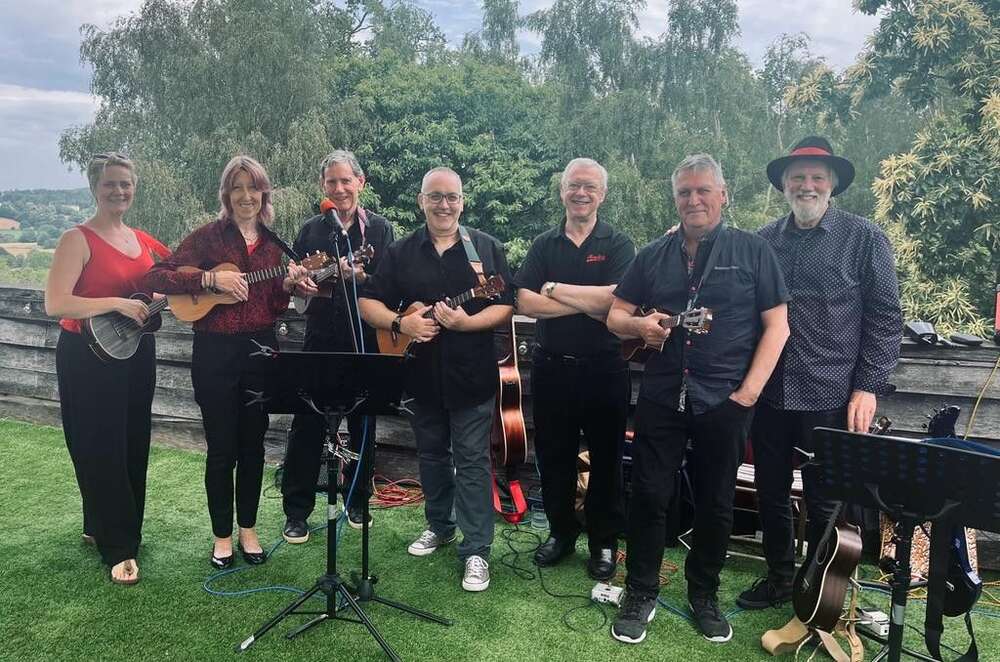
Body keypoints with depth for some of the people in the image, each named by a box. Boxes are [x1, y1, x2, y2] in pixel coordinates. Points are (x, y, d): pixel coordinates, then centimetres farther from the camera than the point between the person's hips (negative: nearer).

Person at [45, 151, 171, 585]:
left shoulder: (144, 241, 8)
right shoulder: (78, 239, -10)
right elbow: (54, 304, -19)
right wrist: (117, 304, -26)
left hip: (136, 353, 7)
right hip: (89, 357, -6)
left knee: (133, 447, 14)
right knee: (101, 451, 1)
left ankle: (101, 526, 34)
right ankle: (120, 548, 10)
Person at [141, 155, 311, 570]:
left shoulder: (272, 243, 8)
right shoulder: (208, 236, -5)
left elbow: (275, 309, 10)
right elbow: (156, 278, -13)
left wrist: (288, 284, -9)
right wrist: (212, 278, -21)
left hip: (260, 349, 4)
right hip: (216, 352, -4)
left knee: (252, 445, 12)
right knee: (222, 449, 5)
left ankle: (248, 529, 27)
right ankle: (222, 536, 21)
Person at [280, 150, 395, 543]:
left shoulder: (379, 228, 1)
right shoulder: (311, 230, 7)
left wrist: (360, 277, -23)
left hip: (366, 340, -1)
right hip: (321, 340, 1)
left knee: (362, 425, 10)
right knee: (307, 426, 1)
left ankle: (357, 503, 28)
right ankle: (296, 512, 13)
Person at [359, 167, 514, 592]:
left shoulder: (486, 248, 0)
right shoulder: (401, 253, 5)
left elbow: (505, 307, -6)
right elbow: (368, 303, 4)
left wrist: (466, 322, -22)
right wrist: (400, 322, -15)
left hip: (471, 376, -3)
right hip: (422, 376, 3)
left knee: (471, 460, 1)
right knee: (431, 455, 17)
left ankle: (476, 550, 10)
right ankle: (439, 525, 37)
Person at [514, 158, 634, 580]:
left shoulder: (618, 245, 0)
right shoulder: (543, 245, 7)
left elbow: (616, 299, -18)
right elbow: (525, 303, -7)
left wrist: (554, 288, -12)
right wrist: (587, 304, -15)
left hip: (604, 368, -2)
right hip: (551, 367, 3)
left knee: (606, 459, 9)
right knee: (553, 455, 13)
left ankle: (605, 542, 25)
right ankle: (561, 531, 32)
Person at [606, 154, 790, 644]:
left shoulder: (752, 250, 1)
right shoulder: (653, 255, 9)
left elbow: (777, 325, -1)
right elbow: (615, 315, 12)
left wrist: (749, 391, -9)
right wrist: (639, 325, -12)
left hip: (724, 402, -1)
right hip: (660, 398, 2)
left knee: (715, 503, 10)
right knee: (648, 495, 5)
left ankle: (704, 595, 30)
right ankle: (640, 594, 21)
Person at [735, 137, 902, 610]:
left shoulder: (863, 238, -3)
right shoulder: (764, 240, 7)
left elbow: (885, 317, -4)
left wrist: (868, 387, -11)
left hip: (830, 398, -3)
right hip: (769, 394, 4)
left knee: (824, 503, 9)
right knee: (771, 493, 15)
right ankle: (779, 578, 36)